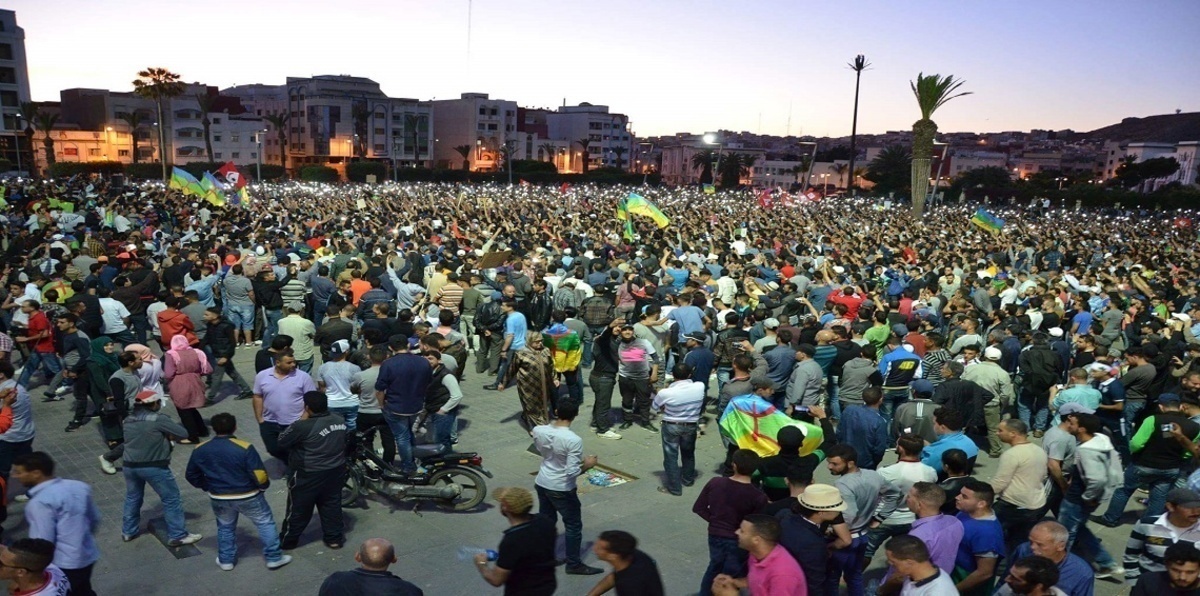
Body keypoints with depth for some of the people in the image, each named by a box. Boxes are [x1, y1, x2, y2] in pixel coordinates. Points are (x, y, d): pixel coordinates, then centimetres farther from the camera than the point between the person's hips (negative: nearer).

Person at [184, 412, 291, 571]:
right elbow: (260, 476, -20)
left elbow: (191, 475, 6)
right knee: (265, 523, 13)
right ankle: (274, 558, 16)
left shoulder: (200, 450, -6)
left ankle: (226, 560, 35)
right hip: (248, 496, -3)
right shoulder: (245, 448, -20)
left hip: (218, 498, 4)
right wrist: (264, 486, 2)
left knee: (225, 527, 27)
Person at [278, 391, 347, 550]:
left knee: (299, 509, 12)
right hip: (336, 471, 5)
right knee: (332, 505, 18)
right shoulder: (340, 420, -3)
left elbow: (282, 441, -11)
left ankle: (287, 541, 28)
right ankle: (334, 538, 27)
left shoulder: (303, 426, -23)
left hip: (308, 475, -5)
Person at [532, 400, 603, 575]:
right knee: (573, 526, 13)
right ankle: (574, 564, 23)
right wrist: (587, 465, -9)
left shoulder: (538, 431, -10)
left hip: (541, 483, 6)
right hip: (561, 489, -6)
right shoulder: (574, 440, -28)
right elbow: (572, 472, -27)